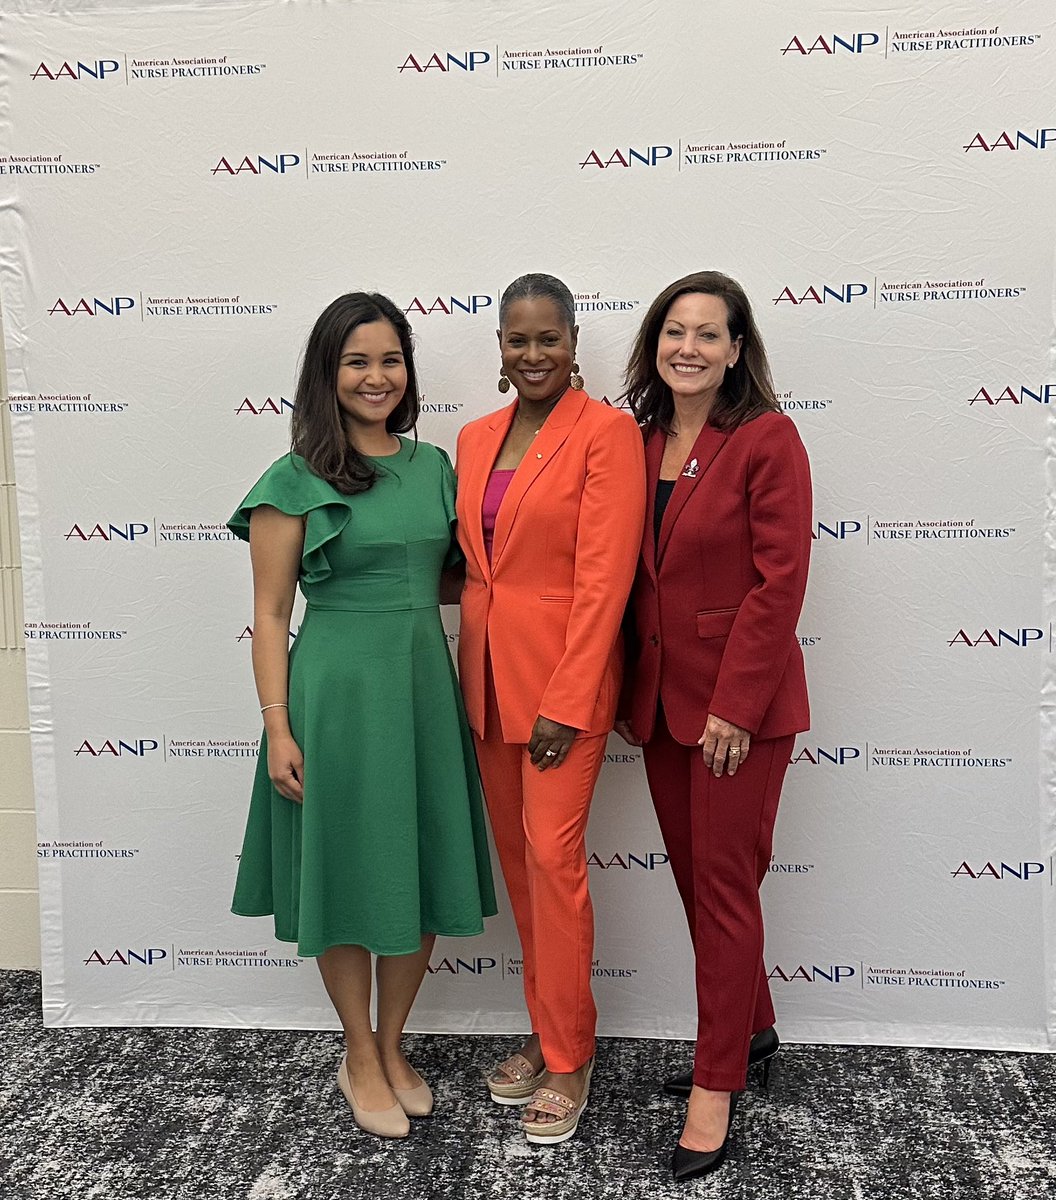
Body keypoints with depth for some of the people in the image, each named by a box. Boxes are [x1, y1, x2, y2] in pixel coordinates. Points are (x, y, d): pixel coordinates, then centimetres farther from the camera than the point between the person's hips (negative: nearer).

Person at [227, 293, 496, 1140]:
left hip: (426, 685, 5)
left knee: (424, 874, 11)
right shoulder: (295, 481, -5)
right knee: (347, 875, 7)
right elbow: (271, 614, -5)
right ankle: (360, 1059, 29)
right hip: (338, 690, -5)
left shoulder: (434, 466, 9)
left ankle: (392, 1048, 33)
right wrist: (279, 728, -10)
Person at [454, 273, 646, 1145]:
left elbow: (603, 576, -15)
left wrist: (566, 703, -17)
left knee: (553, 859, -3)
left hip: (563, 679, -6)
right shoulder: (476, 439, 11)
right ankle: (546, 1031, 31)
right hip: (487, 678, 7)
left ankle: (569, 1059, 15)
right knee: (517, 859, 14)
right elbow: (472, 564, 13)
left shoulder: (606, 432, -9)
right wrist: (469, 674, 8)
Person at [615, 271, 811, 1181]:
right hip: (661, 696, 7)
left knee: (723, 883, 1)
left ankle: (716, 1087, 16)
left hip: (740, 700, -6)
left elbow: (780, 578, -15)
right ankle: (751, 1026, 38)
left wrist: (734, 703, -18)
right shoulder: (642, 441, 9)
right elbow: (631, 576, 11)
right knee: (694, 876, 16)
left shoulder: (767, 438, -10)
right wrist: (629, 692, 8)